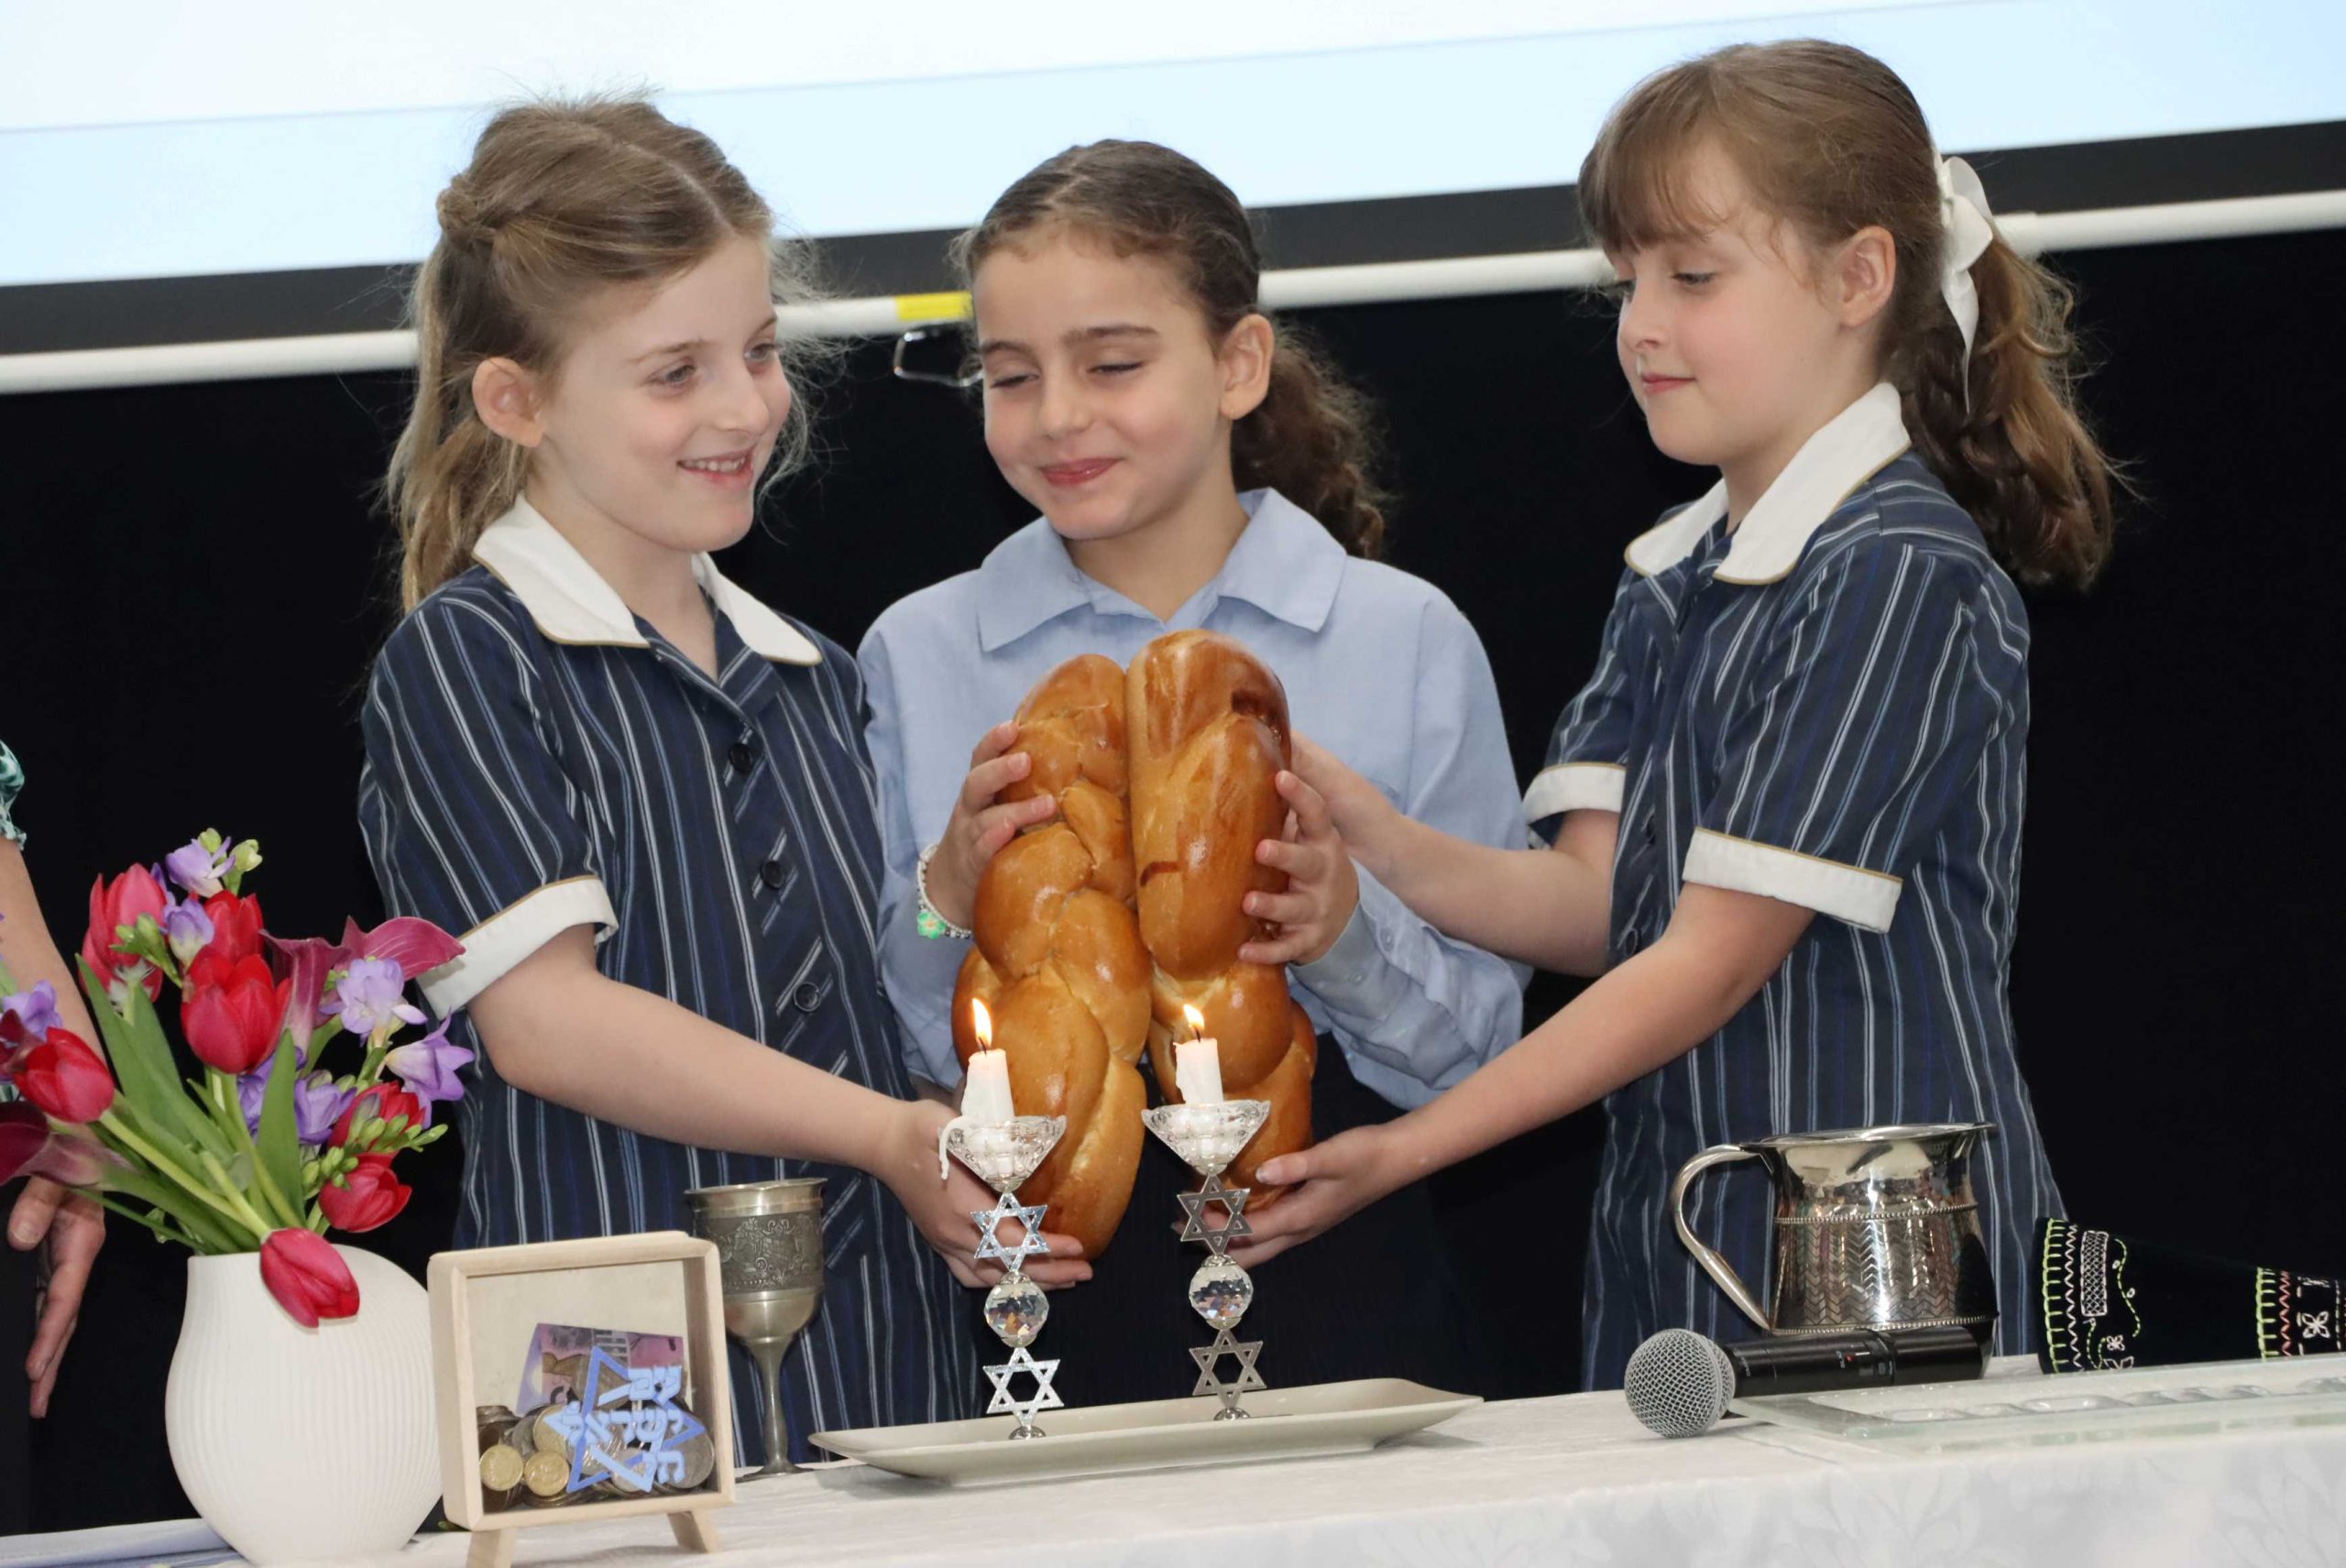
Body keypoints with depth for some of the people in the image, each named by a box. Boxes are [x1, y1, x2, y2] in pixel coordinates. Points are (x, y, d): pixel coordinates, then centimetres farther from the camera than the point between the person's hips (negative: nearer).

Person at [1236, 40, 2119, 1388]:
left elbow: (1715, 959, -15)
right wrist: (1384, 847, -14)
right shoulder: (1672, 578, 15)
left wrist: (1404, 1150, -16)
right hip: (1673, 1256, 7)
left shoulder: (1902, 577, -12)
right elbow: (1592, 905, 6)